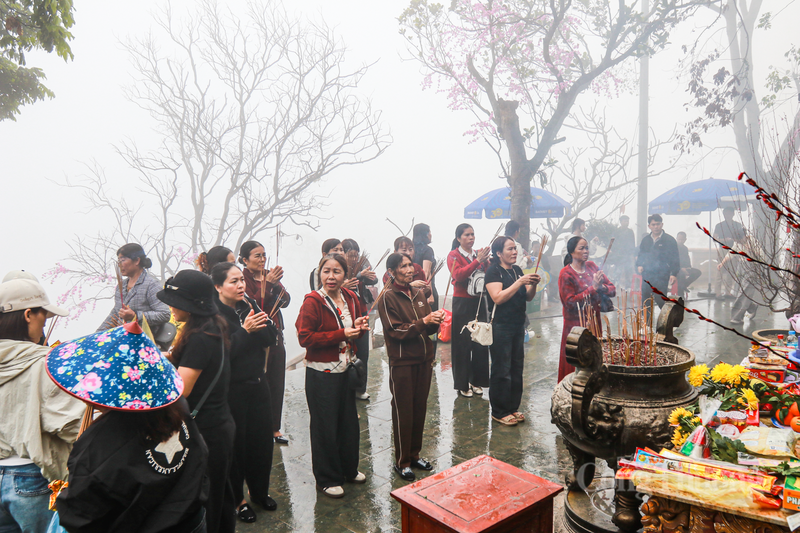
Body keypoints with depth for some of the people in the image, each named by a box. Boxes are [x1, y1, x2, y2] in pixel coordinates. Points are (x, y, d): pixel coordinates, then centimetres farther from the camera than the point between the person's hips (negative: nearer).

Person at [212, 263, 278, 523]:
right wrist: (244, 330, -31)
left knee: (263, 439, 15)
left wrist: (259, 324, -21)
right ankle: (237, 499, 30)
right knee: (236, 443, 9)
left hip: (257, 384, 6)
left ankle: (260, 491, 37)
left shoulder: (249, 305, 2)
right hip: (231, 390, -6)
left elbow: (270, 338, -4)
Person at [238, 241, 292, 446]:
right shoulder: (244, 279, -8)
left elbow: (286, 300, 0)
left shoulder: (269, 275, 11)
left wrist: (277, 284, -17)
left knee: (277, 384, 11)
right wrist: (267, 283, -25)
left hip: (275, 335, 6)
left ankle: (274, 429, 24)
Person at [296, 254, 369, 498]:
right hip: (321, 373, -6)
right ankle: (326, 479, 26)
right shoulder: (312, 301, -16)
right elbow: (305, 338, -21)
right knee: (325, 426, 7)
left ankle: (349, 469, 39)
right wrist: (341, 334, -25)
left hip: (346, 369, 6)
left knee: (349, 421, 18)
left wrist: (360, 326, -6)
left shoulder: (350, 298, 3)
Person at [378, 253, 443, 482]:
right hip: (402, 362, -6)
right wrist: (423, 321, -21)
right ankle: (402, 462, 20)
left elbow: (429, 329, 13)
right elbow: (396, 331, -15)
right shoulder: (388, 297, -10)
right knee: (403, 411, 5)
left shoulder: (419, 293, 9)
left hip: (424, 359, 6)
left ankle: (414, 454, 30)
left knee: (420, 408, 14)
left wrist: (436, 320, -9)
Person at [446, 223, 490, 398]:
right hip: (462, 303, -4)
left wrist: (486, 261, -15)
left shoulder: (479, 254, 11)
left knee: (480, 342, 6)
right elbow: (458, 275, -21)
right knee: (463, 344, 0)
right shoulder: (453, 255, -3)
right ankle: (462, 384, 11)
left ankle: (476, 381, 21)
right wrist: (477, 261, -28)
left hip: (479, 302, 5)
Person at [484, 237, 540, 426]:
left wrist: (533, 285, -6)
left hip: (518, 325, 8)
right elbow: (498, 298, -22)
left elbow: (528, 298, 13)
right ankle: (499, 412, 10)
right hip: (500, 326, -7)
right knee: (502, 370, -2)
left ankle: (513, 407, 25)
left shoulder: (517, 270, 13)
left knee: (517, 368, 12)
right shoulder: (493, 271, -9)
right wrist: (520, 282, -22)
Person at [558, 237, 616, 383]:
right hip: (576, 325, -5)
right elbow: (570, 302, -18)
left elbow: (613, 290, 5)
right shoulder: (566, 274, -10)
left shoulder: (591, 266, 7)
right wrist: (593, 288, -20)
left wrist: (602, 287, -17)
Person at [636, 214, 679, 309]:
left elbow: (675, 259, -2)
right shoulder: (645, 239, 13)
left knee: (661, 301, -11)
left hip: (661, 276, -5)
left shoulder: (669, 240, -1)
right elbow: (640, 255, 24)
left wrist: (674, 274, -11)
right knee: (645, 302, 8)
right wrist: (639, 265, 5)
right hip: (647, 275, 5)